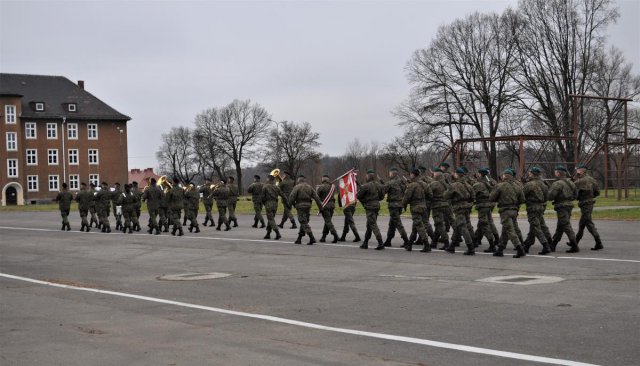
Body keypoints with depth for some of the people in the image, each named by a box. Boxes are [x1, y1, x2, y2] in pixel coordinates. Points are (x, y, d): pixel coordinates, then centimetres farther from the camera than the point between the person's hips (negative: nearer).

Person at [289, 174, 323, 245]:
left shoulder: (297, 187, -6)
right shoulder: (309, 187, 12)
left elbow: (292, 196, -13)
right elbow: (316, 197, 7)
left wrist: (292, 203, 6)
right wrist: (320, 206, 9)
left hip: (300, 206, -6)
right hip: (308, 206, 6)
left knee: (304, 223, -7)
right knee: (303, 222, 15)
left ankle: (312, 238, -19)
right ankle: (299, 239, 19)